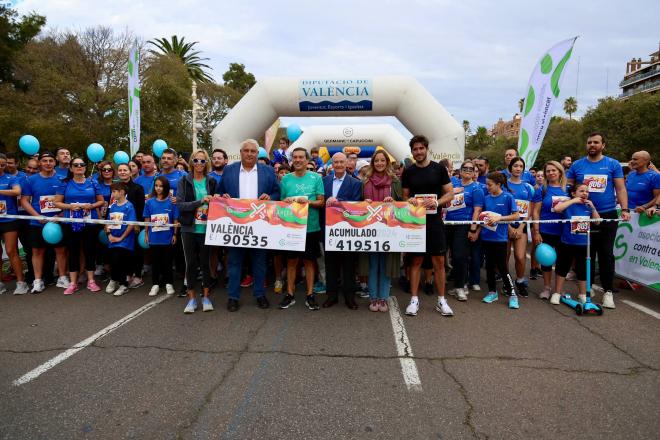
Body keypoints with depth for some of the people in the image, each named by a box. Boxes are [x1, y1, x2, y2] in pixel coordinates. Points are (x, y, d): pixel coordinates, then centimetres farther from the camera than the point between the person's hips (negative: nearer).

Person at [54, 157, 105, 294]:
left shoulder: (93, 183, 5)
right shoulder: (65, 184, 3)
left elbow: (101, 201, 8)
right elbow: (57, 203, 3)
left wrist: (91, 206, -11)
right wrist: (70, 206, -14)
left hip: (90, 223, 0)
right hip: (71, 223, 0)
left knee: (90, 251, 5)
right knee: (73, 251, 5)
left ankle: (91, 281, 15)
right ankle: (73, 283, 13)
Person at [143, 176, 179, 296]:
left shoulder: (171, 202, -5)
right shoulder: (149, 202, 0)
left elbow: (175, 220, -1)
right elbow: (147, 220, 5)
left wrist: (174, 234, -3)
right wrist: (146, 234, 3)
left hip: (167, 237, -1)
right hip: (154, 237, 2)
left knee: (167, 261, 10)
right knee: (155, 261, 11)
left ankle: (169, 283, 22)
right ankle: (155, 284, 21)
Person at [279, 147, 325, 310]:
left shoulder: (316, 178, 0)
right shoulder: (286, 179, 5)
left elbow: (321, 202, -2)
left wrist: (308, 201, -19)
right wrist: (286, 201, -13)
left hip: (311, 227, -1)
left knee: (309, 260, 7)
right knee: (291, 261, 8)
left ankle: (310, 295, 17)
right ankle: (290, 294, 18)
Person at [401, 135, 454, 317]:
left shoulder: (439, 169, 1)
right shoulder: (408, 172, 6)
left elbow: (450, 194, 1)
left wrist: (435, 202, -17)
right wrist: (409, 201, -12)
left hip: (434, 221, -1)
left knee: (439, 262, 2)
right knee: (415, 261, 6)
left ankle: (441, 300, 14)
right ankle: (414, 300, 14)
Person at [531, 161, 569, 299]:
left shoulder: (567, 190, 4)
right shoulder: (542, 190, -1)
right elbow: (535, 212, -3)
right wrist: (536, 232, -9)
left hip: (564, 232, 2)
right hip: (546, 232, -2)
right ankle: (547, 287, 20)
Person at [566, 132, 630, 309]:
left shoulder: (613, 164, 3)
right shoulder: (577, 165, 5)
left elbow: (621, 189, 1)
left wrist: (625, 209, -10)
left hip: (608, 215, -1)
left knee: (606, 254, 2)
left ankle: (608, 291, 10)